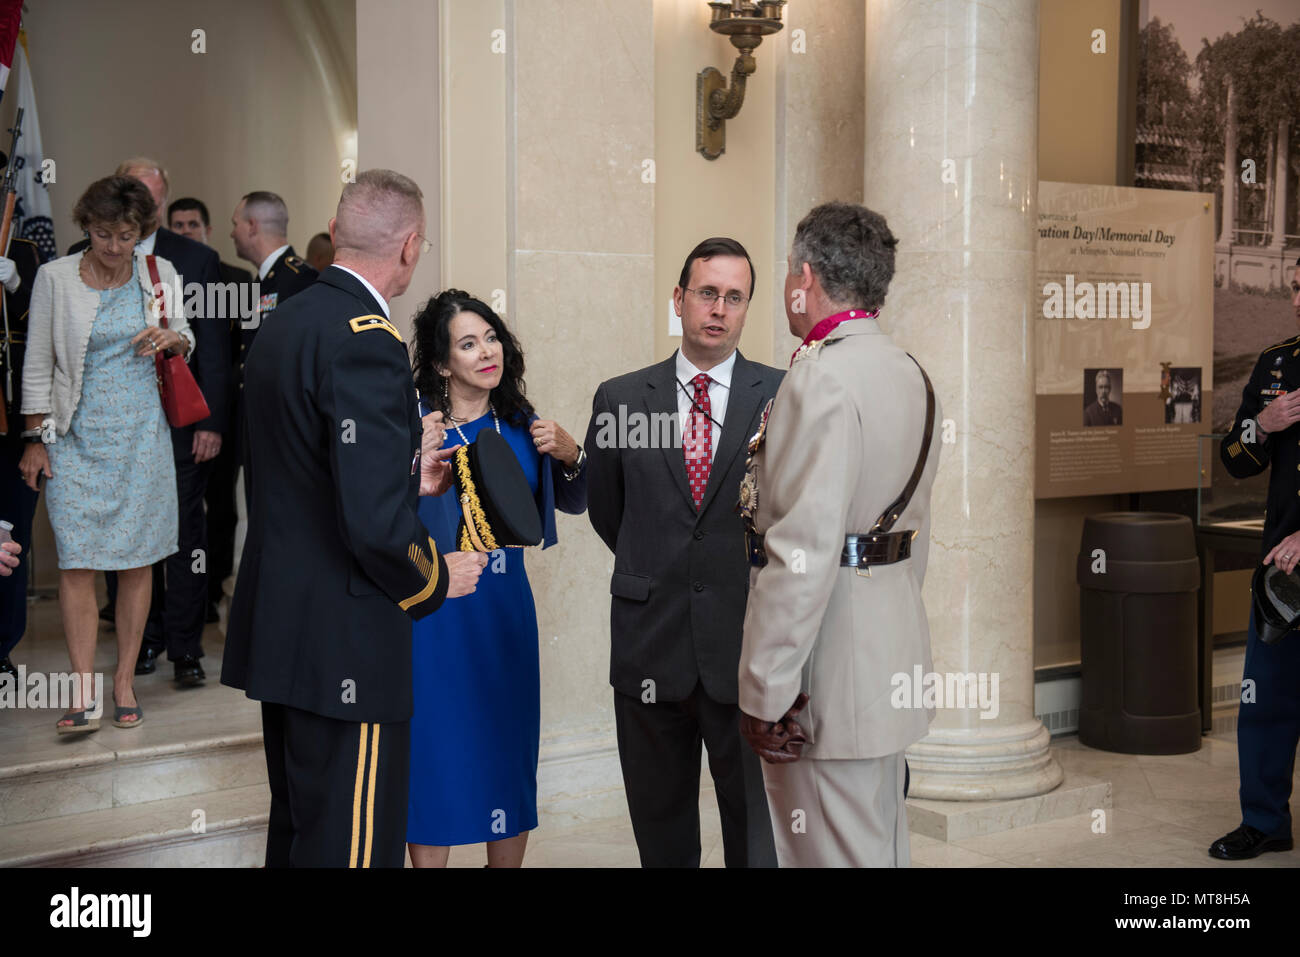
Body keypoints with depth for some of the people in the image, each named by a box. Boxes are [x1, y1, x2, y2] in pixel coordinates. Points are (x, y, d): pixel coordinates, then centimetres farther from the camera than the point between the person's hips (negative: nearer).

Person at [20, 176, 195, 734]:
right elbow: (37, 364, 2)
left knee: (137, 561, 3)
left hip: (141, 436, 2)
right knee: (76, 562, -7)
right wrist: (35, 441, 0)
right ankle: (83, 693, -3)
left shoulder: (159, 273, 3)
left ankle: (125, 682, 15)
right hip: (76, 437, -2)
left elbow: (187, 341, 16)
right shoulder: (54, 277, -3)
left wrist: (173, 340, -8)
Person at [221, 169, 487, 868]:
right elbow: (377, 523, -26)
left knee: (296, 828, 22)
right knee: (351, 845, 1)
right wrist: (437, 580, -7)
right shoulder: (367, 340, -19)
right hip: (344, 646, -9)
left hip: (277, 627, 10)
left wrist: (404, 478, 21)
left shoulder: (280, 325, 9)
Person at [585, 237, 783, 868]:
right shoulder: (619, 400, 6)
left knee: (755, 827, 5)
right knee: (659, 826, 13)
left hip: (747, 649, -2)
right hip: (651, 649, 2)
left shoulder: (783, 397, 0)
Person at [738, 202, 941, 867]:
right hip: (894, 652, 10)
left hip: (830, 663, -10)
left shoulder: (821, 376, -18)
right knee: (881, 844, 20)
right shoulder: (911, 375, 12)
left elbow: (805, 550, -24)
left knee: (833, 854, -1)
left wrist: (765, 691, -20)